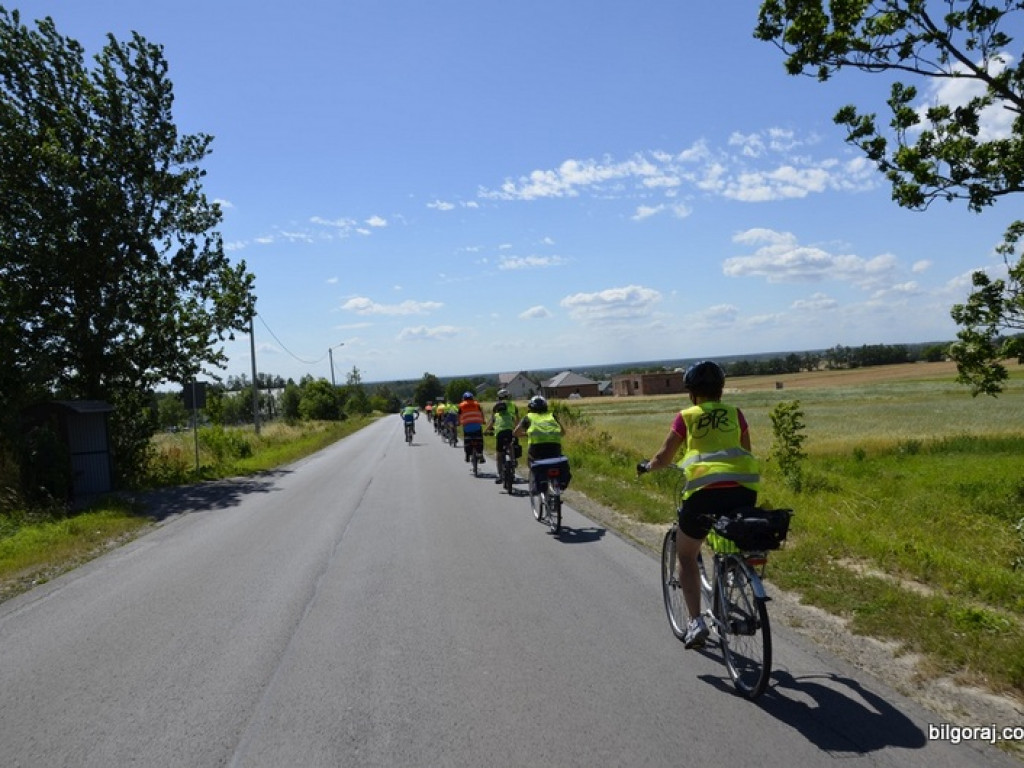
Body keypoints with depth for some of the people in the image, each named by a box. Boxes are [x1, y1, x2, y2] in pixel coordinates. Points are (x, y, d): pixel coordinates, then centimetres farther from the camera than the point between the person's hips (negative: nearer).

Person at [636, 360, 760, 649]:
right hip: (743, 489, 3)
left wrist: (646, 466, 34)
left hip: (705, 489, -3)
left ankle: (696, 621, 5)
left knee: (686, 556, 17)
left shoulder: (686, 417, 10)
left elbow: (664, 458, 13)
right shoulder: (735, 414, 17)